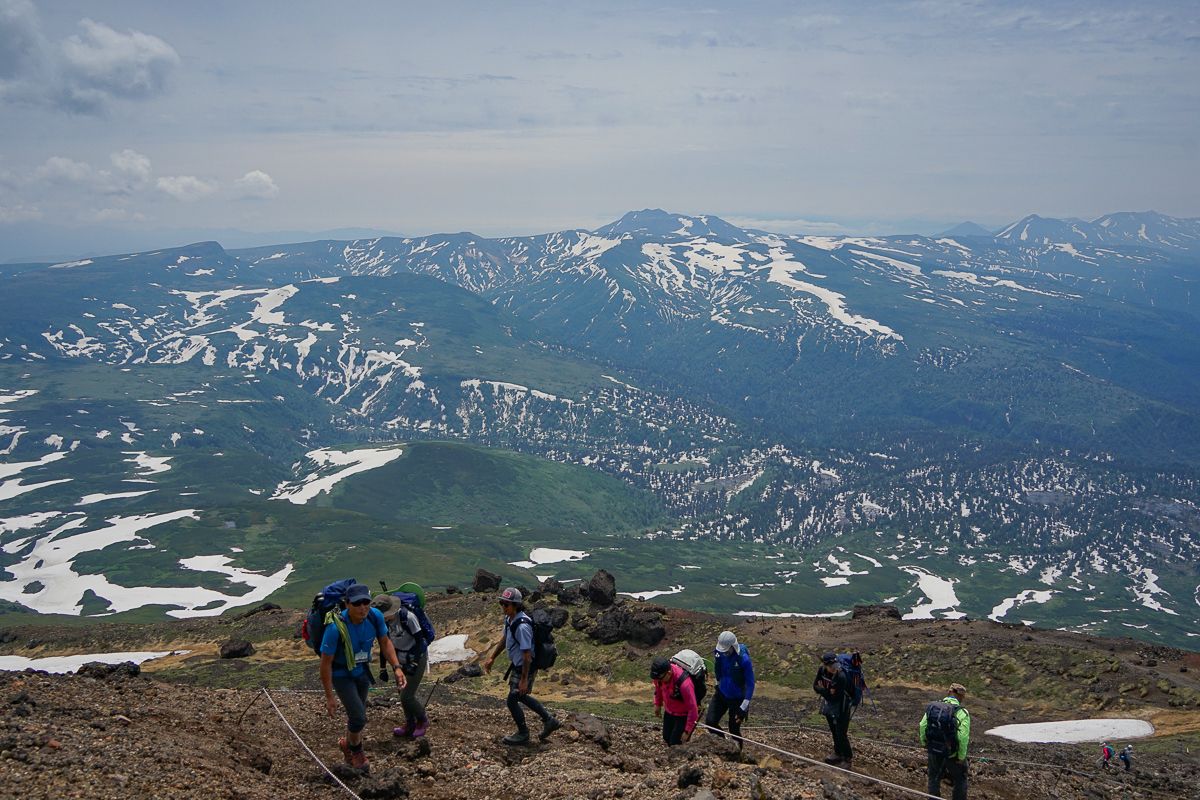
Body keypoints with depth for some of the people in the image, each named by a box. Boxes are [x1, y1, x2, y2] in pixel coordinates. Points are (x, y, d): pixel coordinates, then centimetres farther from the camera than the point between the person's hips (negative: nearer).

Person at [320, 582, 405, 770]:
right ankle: (356, 749, 21)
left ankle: (348, 746, 50)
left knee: (357, 713, 21)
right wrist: (329, 697, -19)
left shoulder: (375, 616, -23)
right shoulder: (336, 628, -36)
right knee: (359, 718, -12)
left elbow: (385, 642, -5)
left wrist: (396, 668, -19)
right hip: (341, 674, -5)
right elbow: (325, 663, -25)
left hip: (362, 669, 5)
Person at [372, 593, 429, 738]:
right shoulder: (385, 621, -5)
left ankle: (423, 721, 16)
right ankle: (410, 726, 30)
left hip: (417, 659, -7)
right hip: (402, 661, 7)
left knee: (407, 696, -7)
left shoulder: (408, 617, -26)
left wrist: (414, 663, -20)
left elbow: (420, 640, -20)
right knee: (404, 695, 13)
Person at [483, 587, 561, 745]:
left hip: (525, 668, -9)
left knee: (512, 700, 5)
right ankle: (549, 721, 35)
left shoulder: (522, 626, -31)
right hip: (517, 665, 9)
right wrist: (492, 658, 20)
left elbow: (527, 655, -29)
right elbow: (505, 639, 17)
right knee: (520, 696, 23)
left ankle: (523, 734, 26)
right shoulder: (509, 618, -2)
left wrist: (524, 679, -26)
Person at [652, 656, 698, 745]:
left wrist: (687, 731, -23)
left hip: (684, 715, -7)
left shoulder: (683, 683, -40)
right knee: (667, 738, 19)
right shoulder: (660, 674, -21)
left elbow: (693, 709, -30)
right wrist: (657, 704, 10)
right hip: (669, 712, 7)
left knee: (675, 744, -7)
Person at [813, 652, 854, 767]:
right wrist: (828, 691, -18)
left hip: (841, 707, -6)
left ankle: (848, 758, 15)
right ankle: (838, 754, 38)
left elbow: (835, 697, -28)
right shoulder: (821, 670, -11)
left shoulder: (841, 677, -31)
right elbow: (815, 686, -2)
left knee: (841, 734, -3)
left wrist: (822, 690, -16)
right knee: (834, 731, 20)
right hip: (829, 705, 7)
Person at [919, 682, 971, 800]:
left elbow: (922, 726, -6)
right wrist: (961, 757, -13)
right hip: (953, 754, -3)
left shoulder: (932, 707, -7)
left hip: (934, 751, 3)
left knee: (934, 779, 24)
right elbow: (963, 737, -25)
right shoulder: (962, 713, -20)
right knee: (960, 780, 21)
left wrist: (925, 745, 8)